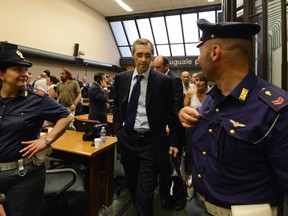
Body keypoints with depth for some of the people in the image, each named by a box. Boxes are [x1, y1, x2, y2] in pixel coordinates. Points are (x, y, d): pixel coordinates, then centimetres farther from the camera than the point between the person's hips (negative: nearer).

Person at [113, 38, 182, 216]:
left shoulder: (164, 81, -8)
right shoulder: (121, 78, 2)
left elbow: (171, 113, -3)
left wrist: (175, 141, -2)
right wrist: (118, 129, 8)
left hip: (151, 142, -4)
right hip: (126, 139, 4)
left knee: (145, 193, 0)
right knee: (132, 186, 22)